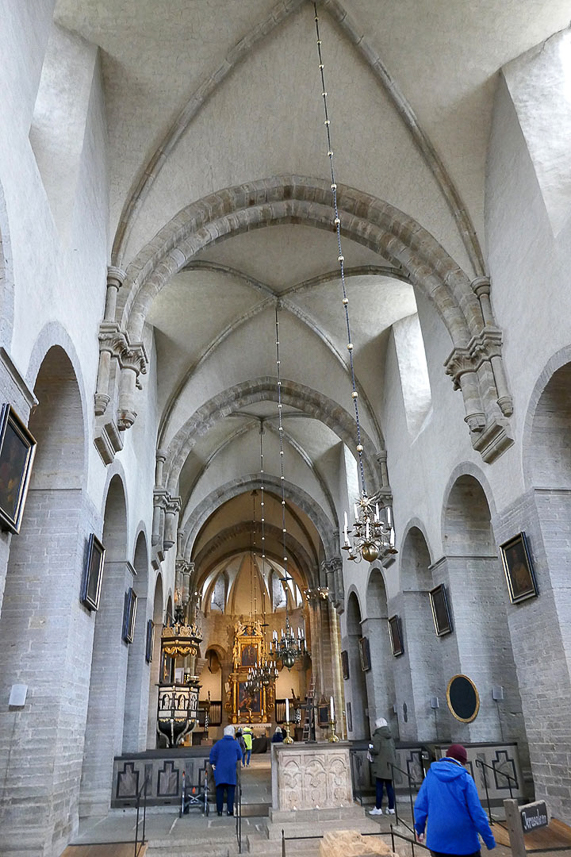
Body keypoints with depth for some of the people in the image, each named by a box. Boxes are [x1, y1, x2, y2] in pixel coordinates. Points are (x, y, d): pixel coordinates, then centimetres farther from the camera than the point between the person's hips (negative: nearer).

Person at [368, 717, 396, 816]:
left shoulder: (377, 737, -9)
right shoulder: (390, 737, 13)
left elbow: (375, 750, -16)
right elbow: (394, 751, 16)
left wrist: (370, 749, 4)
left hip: (380, 766, -7)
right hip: (390, 765, 7)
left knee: (379, 787, -2)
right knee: (389, 786, 9)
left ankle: (378, 808, 1)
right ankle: (391, 808, 11)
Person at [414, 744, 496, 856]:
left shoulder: (431, 774, 1)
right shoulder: (465, 778, -10)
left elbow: (420, 806, 3)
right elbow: (477, 813, -11)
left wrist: (419, 829, 17)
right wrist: (489, 840, 0)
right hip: (465, 843, -3)